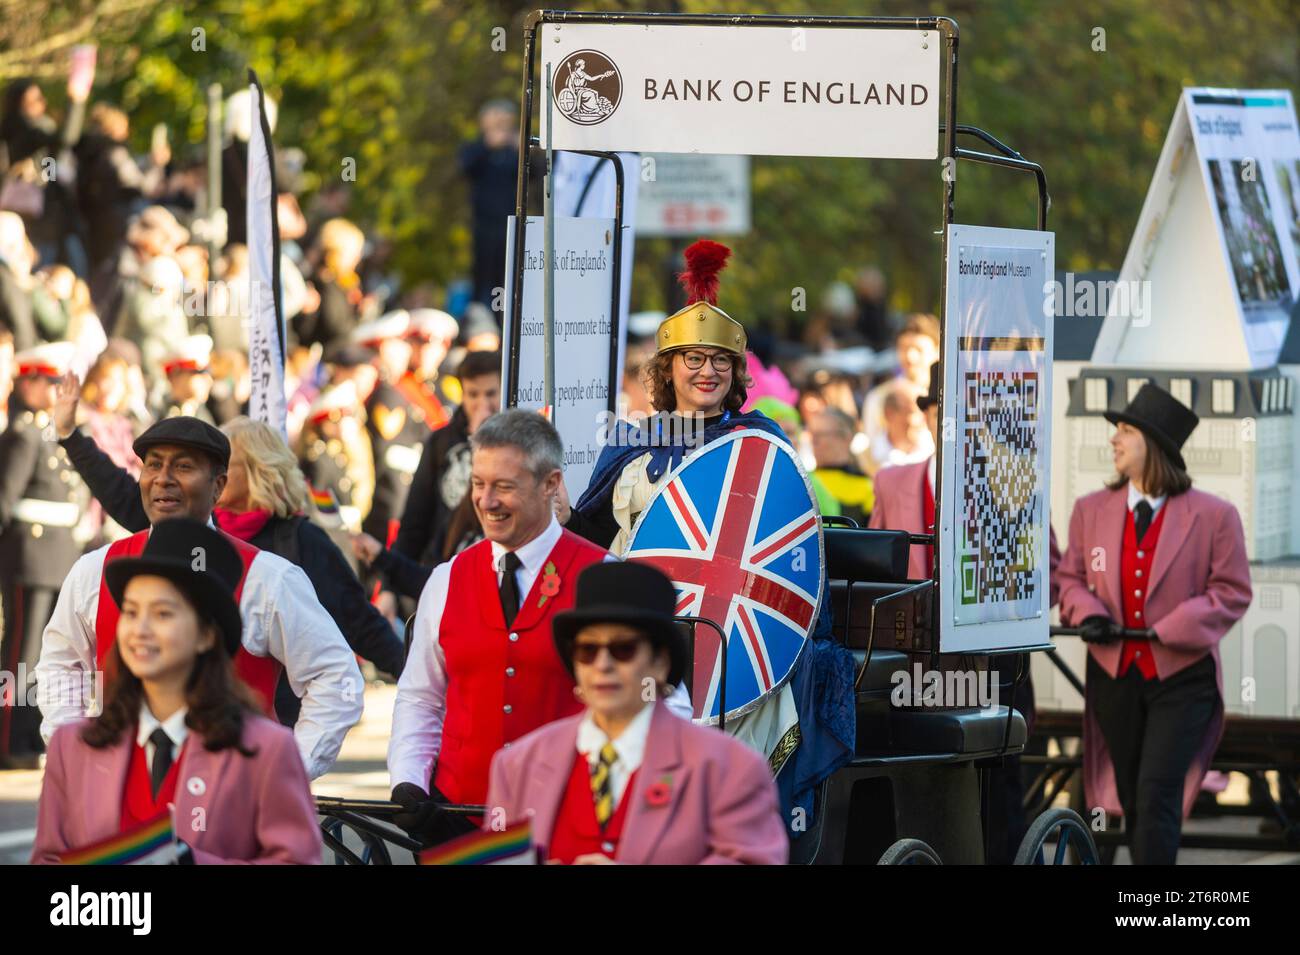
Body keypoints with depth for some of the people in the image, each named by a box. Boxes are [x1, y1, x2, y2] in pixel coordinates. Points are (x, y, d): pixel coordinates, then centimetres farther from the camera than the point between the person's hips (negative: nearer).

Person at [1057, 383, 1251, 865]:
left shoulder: (1213, 516, -6)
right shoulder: (1091, 510, 6)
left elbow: (1232, 591, -5)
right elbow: (1071, 577, 12)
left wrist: (1171, 629, -17)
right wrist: (1088, 614, -10)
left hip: (1182, 678, -4)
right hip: (1115, 676, 4)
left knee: (1156, 796, -14)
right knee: (1132, 800, 11)